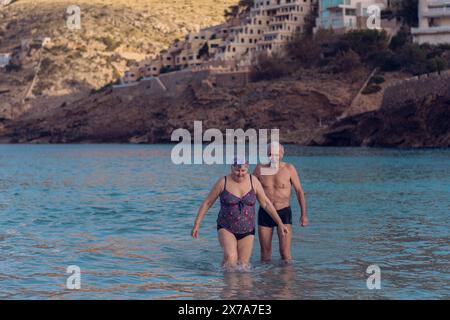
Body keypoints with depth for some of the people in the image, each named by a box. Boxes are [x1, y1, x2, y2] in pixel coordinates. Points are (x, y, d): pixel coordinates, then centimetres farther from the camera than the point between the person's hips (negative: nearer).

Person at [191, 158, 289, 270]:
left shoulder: (253, 181, -1)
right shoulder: (223, 182, -6)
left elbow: (266, 203, 7)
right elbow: (207, 203, 1)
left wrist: (279, 223, 4)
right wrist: (197, 224, -3)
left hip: (247, 231, 3)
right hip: (226, 229, -3)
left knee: (243, 264, 3)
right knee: (230, 256, -26)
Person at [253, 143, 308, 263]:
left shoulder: (289, 169, -4)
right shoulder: (260, 169, 0)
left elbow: (299, 191, 1)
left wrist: (304, 214, -2)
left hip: (284, 212, -2)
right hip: (265, 213, 2)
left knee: (285, 252, -9)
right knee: (265, 251, 8)